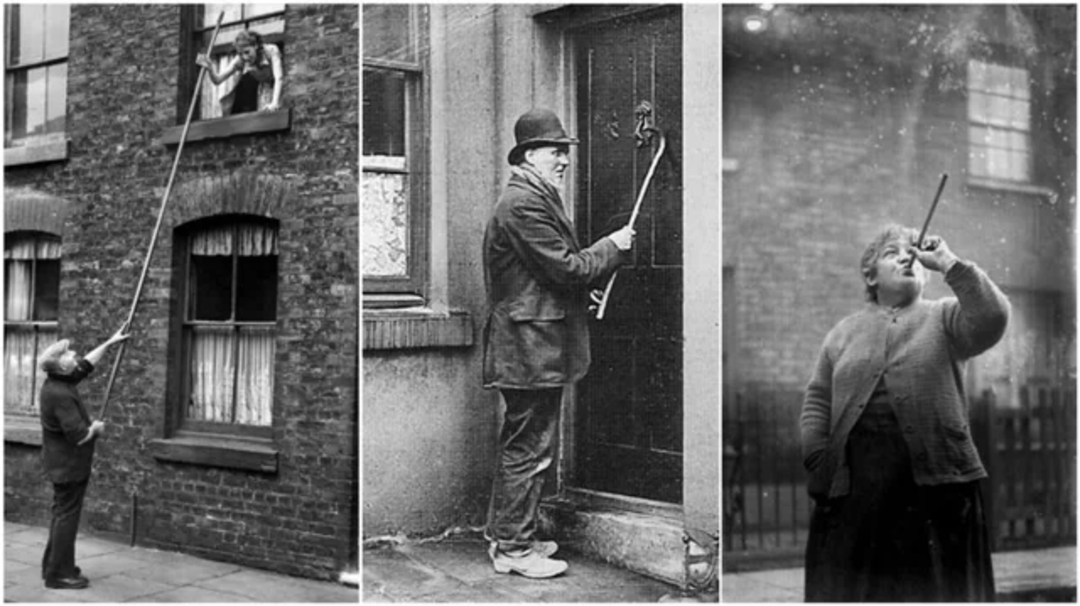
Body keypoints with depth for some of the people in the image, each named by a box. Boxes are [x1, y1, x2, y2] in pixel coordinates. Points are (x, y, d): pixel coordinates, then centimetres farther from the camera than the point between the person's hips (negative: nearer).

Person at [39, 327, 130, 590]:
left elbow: (86, 364, 20)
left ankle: (54, 567, 27)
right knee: (66, 516, -3)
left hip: (63, 464, 10)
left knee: (62, 514, 18)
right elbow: (78, 436, -27)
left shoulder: (59, 382, 2)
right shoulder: (60, 395, -26)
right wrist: (96, 429, -8)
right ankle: (59, 574, 4)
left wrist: (109, 343, 25)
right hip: (69, 465, -10)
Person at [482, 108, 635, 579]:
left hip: (531, 347, 11)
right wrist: (613, 247, -6)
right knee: (528, 449, -4)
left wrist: (587, 284, 11)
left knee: (522, 446, 17)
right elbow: (566, 268, -19)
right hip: (530, 348, -11)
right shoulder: (525, 203, -16)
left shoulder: (534, 198, 19)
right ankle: (513, 549, 5)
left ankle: (506, 535, 27)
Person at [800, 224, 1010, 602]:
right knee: (852, 585, 6)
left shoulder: (944, 317, 10)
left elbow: (992, 319, -11)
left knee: (936, 587, 4)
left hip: (935, 481, -1)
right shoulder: (845, 331, 15)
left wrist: (948, 264, -10)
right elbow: (817, 401, 11)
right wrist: (819, 464, -2)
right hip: (854, 486, 2)